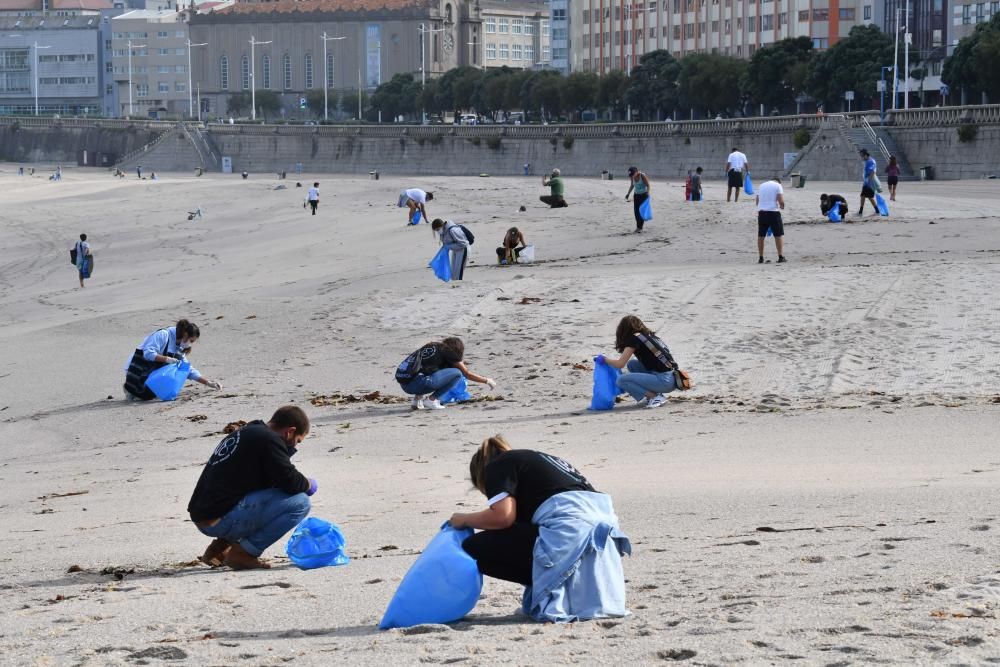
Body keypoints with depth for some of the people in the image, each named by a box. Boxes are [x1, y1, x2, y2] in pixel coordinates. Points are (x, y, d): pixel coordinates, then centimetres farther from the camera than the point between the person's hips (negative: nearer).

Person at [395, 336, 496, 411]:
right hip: (416, 383, -8)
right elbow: (467, 374, 9)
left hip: (404, 384, 8)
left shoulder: (433, 346, 26)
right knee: (457, 373, 0)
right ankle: (431, 399, -4)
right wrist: (487, 380, 23)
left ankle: (418, 398, 16)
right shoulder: (447, 351, 5)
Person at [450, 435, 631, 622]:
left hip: (568, 527, -9)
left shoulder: (497, 466, 11)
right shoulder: (537, 459, 34)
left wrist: (465, 520, 12)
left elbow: (503, 515, -6)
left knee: (475, 549, 0)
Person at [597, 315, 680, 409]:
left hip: (664, 381, -8)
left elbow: (620, 364, -4)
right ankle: (649, 397, 11)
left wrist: (604, 359, 13)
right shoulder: (649, 336, 18)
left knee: (621, 380, -7)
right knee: (632, 364, 19)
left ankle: (655, 397, -8)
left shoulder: (634, 339, -5)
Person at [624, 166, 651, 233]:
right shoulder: (632, 177, -3)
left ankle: (640, 228, -6)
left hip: (643, 195, -5)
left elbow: (648, 185, -14)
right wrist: (628, 193, 8)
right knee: (636, 211, 2)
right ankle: (638, 227, 13)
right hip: (636, 195, 5)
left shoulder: (642, 176, -19)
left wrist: (647, 193, -28)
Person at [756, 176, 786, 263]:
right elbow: (781, 201, -9)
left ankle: (760, 258, 10)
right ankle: (781, 257, -2)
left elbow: (757, 201, 20)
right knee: (779, 235, 2)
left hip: (761, 212, 5)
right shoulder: (778, 186, 1)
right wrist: (782, 206, 12)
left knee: (761, 235, 10)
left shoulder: (762, 185, 18)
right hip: (773, 212, -5)